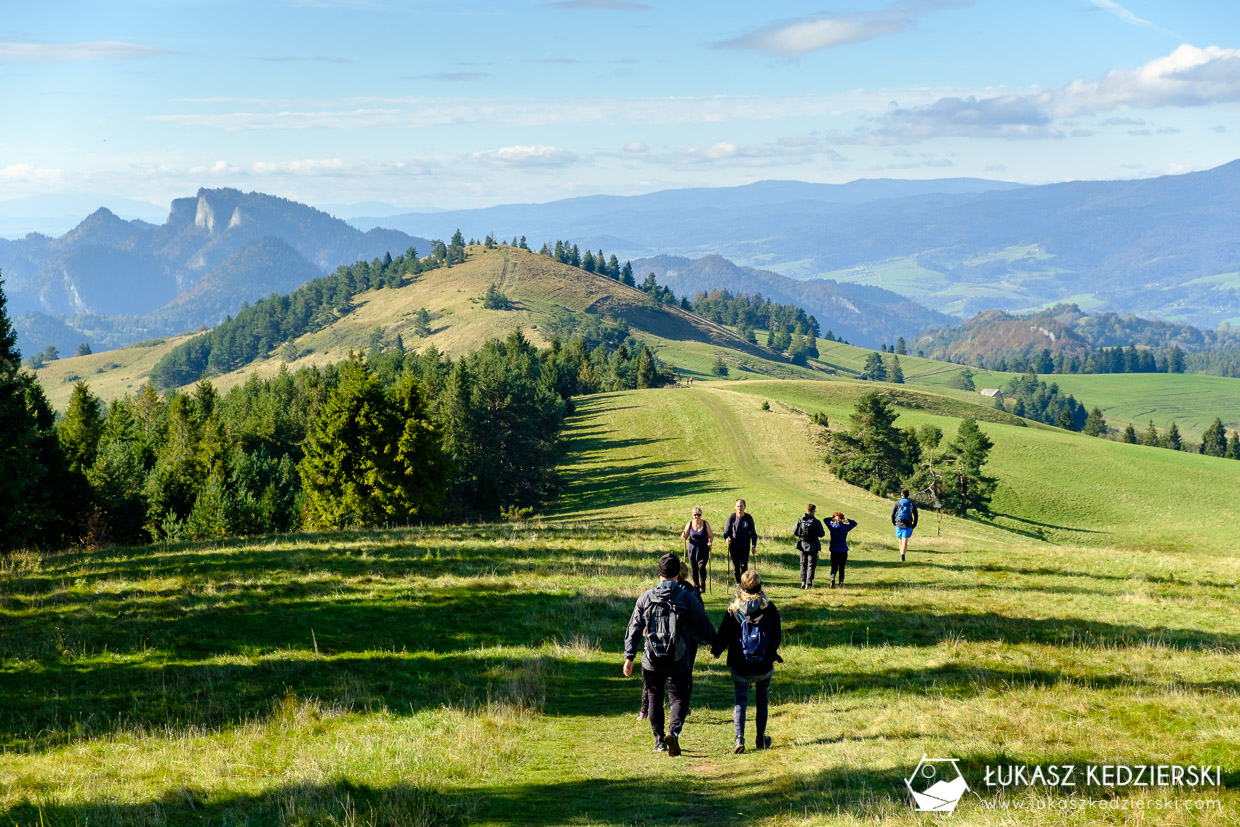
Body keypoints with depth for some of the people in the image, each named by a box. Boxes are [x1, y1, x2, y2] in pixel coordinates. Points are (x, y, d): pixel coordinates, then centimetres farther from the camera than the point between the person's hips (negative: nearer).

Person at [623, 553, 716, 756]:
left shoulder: (646, 597, 2)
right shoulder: (686, 597, -5)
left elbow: (634, 629, 2)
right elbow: (703, 624, 0)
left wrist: (629, 657, 7)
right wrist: (715, 643, 18)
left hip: (652, 662, 2)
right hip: (678, 662, -2)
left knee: (655, 699, 19)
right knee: (679, 699, 3)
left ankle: (659, 740, 24)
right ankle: (673, 731, -23)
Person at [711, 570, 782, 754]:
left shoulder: (733, 609, -8)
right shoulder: (769, 608, -4)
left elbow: (723, 635, -4)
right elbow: (777, 636, 5)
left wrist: (715, 650, 15)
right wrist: (773, 654, 24)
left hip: (740, 666, -1)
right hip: (764, 665, 1)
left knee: (740, 702, 1)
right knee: (762, 702, 18)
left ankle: (739, 738, -17)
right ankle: (761, 739, 25)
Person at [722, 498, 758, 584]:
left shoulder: (748, 518, -1)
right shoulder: (731, 517, -1)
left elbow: (753, 533, 6)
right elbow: (726, 532, 2)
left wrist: (754, 546, -5)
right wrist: (727, 538, -21)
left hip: (745, 547, -1)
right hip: (734, 547, 1)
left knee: (744, 566, -8)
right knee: (735, 567, 6)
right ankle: (737, 583, 19)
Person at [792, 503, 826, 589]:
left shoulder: (800, 520, -6)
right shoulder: (816, 522, -14)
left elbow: (794, 531, -3)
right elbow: (821, 534, -10)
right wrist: (823, 533, 13)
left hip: (802, 546, 3)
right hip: (812, 546, -3)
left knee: (803, 564, 16)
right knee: (811, 565, 4)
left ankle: (803, 582, 14)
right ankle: (809, 583, -2)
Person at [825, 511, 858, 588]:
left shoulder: (832, 526, -2)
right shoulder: (845, 527, -2)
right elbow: (855, 523, 13)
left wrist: (833, 518, 2)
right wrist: (847, 520, 2)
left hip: (834, 551, 0)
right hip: (843, 551, 0)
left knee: (834, 568, 7)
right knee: (842, 568, 9)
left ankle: (832, 579, -16)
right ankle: (841, 581, -1)